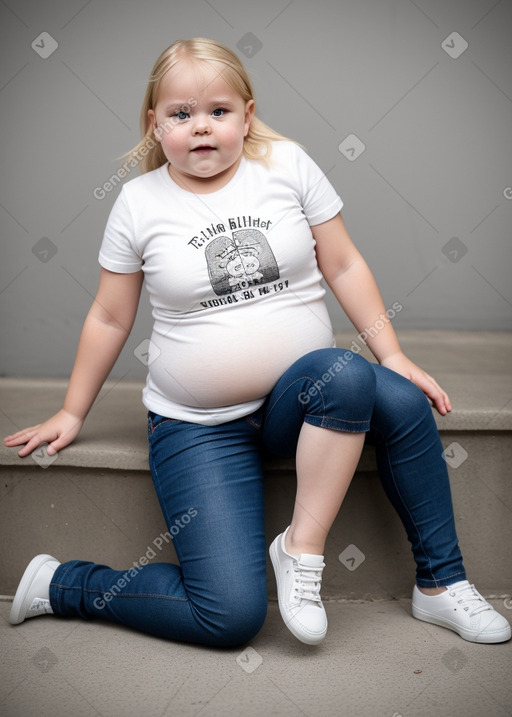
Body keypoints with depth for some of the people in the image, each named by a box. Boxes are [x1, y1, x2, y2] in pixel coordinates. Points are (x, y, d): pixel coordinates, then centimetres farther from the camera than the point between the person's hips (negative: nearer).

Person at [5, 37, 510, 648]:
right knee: (231, 614, -14)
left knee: (403, 401, -31)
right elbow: (110, 319, 6)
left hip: (300, 397, 3)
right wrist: (71, 414, 11)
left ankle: (440, 583, -11)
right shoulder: (139, 202, -2)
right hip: (198, 426, -2)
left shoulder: (287, 165, 0)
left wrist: (393, 356, -3)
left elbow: (344, 265, 4)